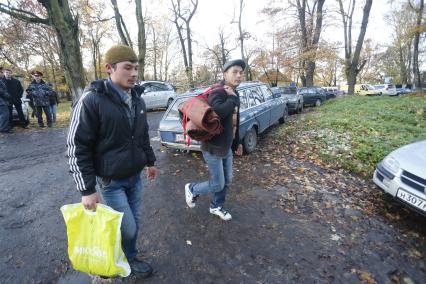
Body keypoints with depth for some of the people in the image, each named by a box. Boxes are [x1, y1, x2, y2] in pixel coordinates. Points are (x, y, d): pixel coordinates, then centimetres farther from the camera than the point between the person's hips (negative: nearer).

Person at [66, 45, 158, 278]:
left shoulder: (137, 100, 4)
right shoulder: (92, 99, -17)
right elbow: (77, 146, -15)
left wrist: (150, 161, 19)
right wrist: (87, 189, -15)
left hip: (135, 176, 6)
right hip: (109, 180, -6)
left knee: (134, 223, 17)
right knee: (128, 229, 2)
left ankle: (129, 258, 42)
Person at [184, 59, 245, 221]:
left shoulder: (234, 94, 10)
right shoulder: (218, 93, -19)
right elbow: (219, 112, -42)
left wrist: (237, 142, 22)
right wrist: (233, 98, -25)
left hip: (227, 147, 9)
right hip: (213, 148, -9)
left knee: (227, 181, 17)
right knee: (217, 185, 1)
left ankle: (216, 207, 39)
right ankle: (192, 189, 29)